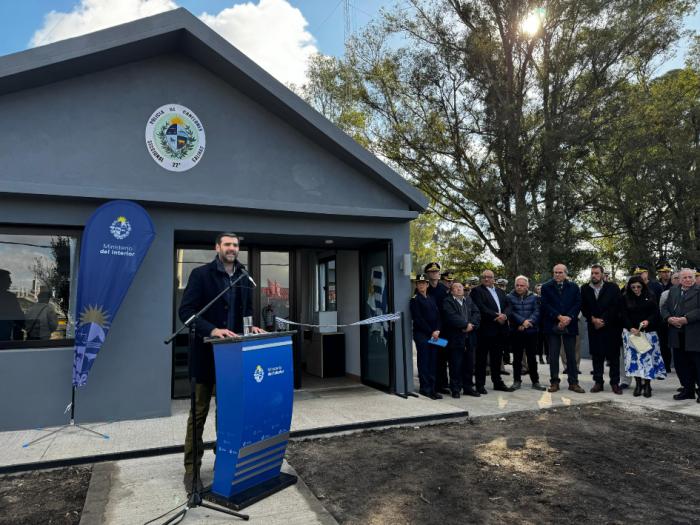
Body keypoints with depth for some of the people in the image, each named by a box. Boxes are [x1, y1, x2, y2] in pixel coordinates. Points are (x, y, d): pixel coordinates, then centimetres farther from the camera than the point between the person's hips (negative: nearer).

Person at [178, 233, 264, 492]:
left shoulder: (243, 278, 8)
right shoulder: (201, 274, -8)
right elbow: (185, 310, -14)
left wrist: (251, 326, -3)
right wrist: (212, 330, -26)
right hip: (206, 353, -5)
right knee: (199, 413, 6)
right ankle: (191, 469, 18)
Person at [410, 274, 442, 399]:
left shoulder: (431, 299, 16)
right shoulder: (415, 299, -4)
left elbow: (438, 316, 12)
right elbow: (418, 319, -10)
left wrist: (437, 330, -3)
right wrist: (431, 332, -10)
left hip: (434, 335, 6)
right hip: (421, 335, -6)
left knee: (433, 361, 7)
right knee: (424, 361, -2)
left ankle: (431, 388, 13)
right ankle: (425, 388, 5)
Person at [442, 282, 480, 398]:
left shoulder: (469, 300, 16)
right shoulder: (447, 302, -2)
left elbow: (476, 314, 6)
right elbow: (452, 317, -15)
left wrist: (471, 325, -11)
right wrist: (465, 325, -15)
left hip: (469, 337, 5)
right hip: (455, 338, -5)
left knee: (469, 364, 11)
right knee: (456, 365, -1)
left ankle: (468, 387, 23)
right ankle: (455, 389, 8)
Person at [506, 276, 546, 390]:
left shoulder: (533, 297, 5)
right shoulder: (509, 297, 1)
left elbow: (537, 312, -4)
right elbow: (510, 312, -9)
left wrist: (528, 323, -17)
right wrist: (523, 321, -18)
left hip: (531, 331, 1)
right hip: (515, 332, -1)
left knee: (532, 357, 7)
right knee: (517, 357, 6)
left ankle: (535, 381, 16)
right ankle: (517, 381, 15)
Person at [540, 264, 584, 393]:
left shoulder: (573, 287, 9)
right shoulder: (546, 287, 5)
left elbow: (578, 304, 1)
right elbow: (545, 305, -4)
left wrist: (568, 318, -12)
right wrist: (559, 317, -13)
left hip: (570, 325, 1)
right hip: (553, 325, -1)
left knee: (571, 355, 5)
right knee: (553, 356, 3)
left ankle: (573, 382, 13)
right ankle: (554, 382, 11)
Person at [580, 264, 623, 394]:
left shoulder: (612, 288, -1)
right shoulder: (585, 288, 6)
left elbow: (615, 307, -7)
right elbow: (583, 308, 4)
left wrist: (603, 320, -12)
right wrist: (593, 319, -10)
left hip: (611, 326, -2)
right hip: (593, 326, 2)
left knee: (613, 355, 2)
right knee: (596, 355, 4)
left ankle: (615, 383, 10)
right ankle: (598, 382, 11)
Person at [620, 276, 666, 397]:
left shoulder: (650, 297, 2)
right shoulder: (625, 298, 2)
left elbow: (656, 313, 0)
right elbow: (624, 315, -1)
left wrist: (648, 321, -19)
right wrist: (631, 328, -15)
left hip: (648, 332, 0)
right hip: (631, 332, 0)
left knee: (648, 356, -2)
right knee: (634, 357, -1)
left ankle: (647, 385, 6)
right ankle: (638, 384, 7)